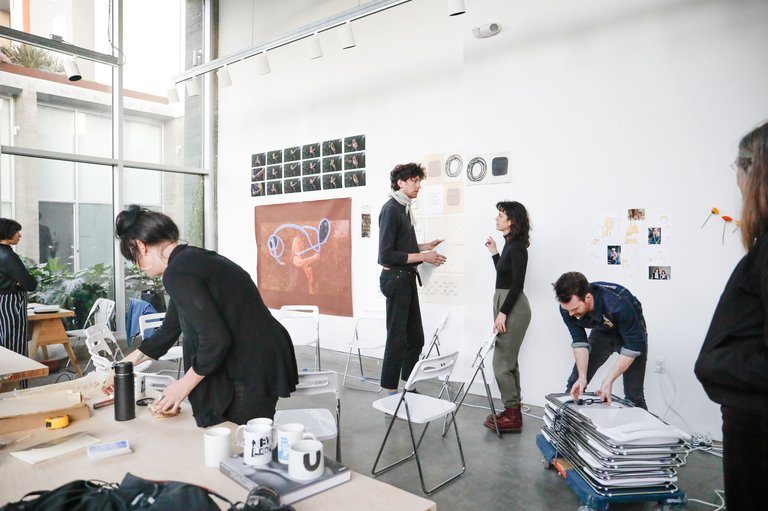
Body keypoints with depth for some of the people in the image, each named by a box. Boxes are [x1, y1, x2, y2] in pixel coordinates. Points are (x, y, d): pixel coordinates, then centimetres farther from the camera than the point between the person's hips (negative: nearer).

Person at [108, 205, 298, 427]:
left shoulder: (178, 273, -17)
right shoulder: (193, 259, 13)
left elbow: (215, 339, -23)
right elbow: (168, 331, 23)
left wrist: (185, 384, -7)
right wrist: (125, 364, 30)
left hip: (252, 374, -9)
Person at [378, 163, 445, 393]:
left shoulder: (405, 208, 11)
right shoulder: (391, 209, -15)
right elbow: (386, 255, -20)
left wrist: (426, 246, 10)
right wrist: (422, 257, -18)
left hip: (407, 279, 9)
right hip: (395, 278, -9)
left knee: (415, 338, 15)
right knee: (397, 339, 0)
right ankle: (390, 392, 13)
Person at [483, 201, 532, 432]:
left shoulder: (517, 247, -15)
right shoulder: (510, 244, 13)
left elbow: (517, 284, -20)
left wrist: (502, 313, -20)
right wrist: (494, 252, 18)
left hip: (513, 308, -10)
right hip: (506, 305, 10)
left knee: (502, 362, -5)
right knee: (508, 361, 14)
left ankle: (512, 415, 6)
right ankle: (512, 412, 23)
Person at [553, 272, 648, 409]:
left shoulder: (618, 305, -41)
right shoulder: (568, 306, -27)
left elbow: (633, 346, -32)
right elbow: (579, 341, -17)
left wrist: (609, 380, -33)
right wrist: (582, 377, -26)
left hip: (632, 333, -4)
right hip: (602, 332, 4)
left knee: (633, 396, -8)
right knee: (574, 385, -1)